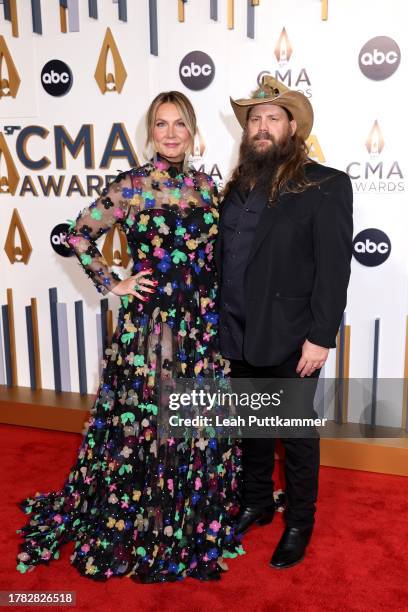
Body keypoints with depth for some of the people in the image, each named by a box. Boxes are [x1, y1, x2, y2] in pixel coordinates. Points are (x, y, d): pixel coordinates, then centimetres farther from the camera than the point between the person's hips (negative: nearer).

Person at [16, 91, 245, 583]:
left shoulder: (206, 185, 8)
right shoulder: (132, 185, -6)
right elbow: (78, 234, -3)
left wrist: (220, 312, 9)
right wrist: (112, 285, -5)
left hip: (205, 325, 5)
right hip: (150, 323, -5)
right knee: (148, 422, 6)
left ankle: (197, 520, 36)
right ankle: (138, 525, 29)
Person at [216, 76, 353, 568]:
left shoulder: (325, 185, -8)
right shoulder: (237, 186, 10)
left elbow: (333, 267, -13)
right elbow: (223, 257, 11)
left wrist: (320, 337, -18)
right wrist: (220, 324, 8)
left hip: (289, 341, -5)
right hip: (239, 338, 6)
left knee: (297, 434, 10)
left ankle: (299, 524, 30)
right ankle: (256, 505, 40)